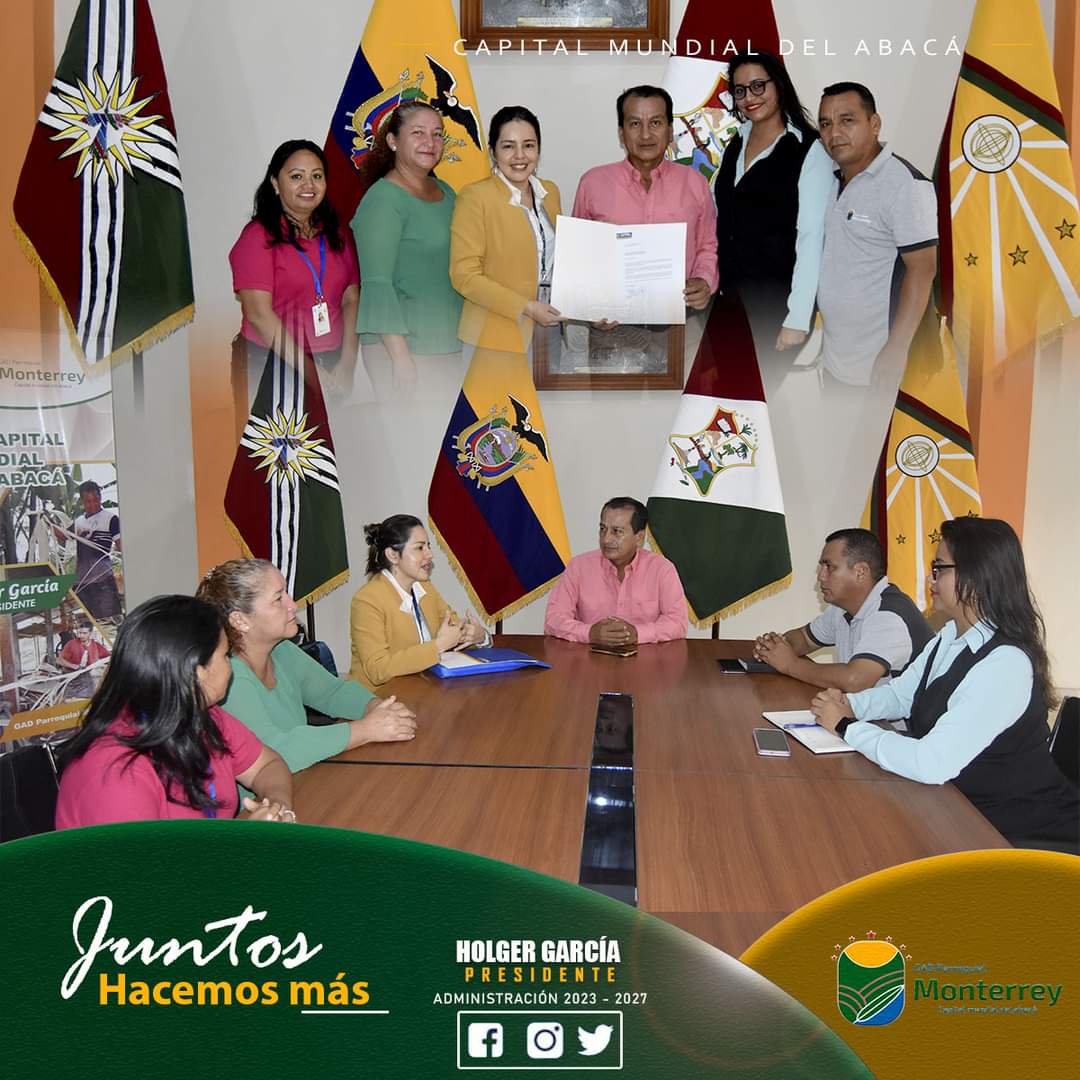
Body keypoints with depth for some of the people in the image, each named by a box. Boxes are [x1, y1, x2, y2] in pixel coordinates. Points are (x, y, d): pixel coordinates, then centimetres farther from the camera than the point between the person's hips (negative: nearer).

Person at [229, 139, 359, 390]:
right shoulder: (258, 235, -7)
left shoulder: (338, 234, 10)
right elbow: (259, 315, -14)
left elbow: (351, 300, 5)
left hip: (331, 361, 5)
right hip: (274, 365, -4)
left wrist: (346, 364, -9)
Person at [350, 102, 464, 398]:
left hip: (452, 345, 8)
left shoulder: (446, 191, 12)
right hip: (403, 347, -7)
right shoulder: (383, 200, -11)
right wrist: (400, 356, -22)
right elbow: (376, 284, -17)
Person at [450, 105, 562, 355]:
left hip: (549, 327, 5)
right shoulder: (474, 197, -8)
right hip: (498, 337, -5)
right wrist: (526, 308, -18)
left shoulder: (550, 192, 11)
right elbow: (464, 275, -12)